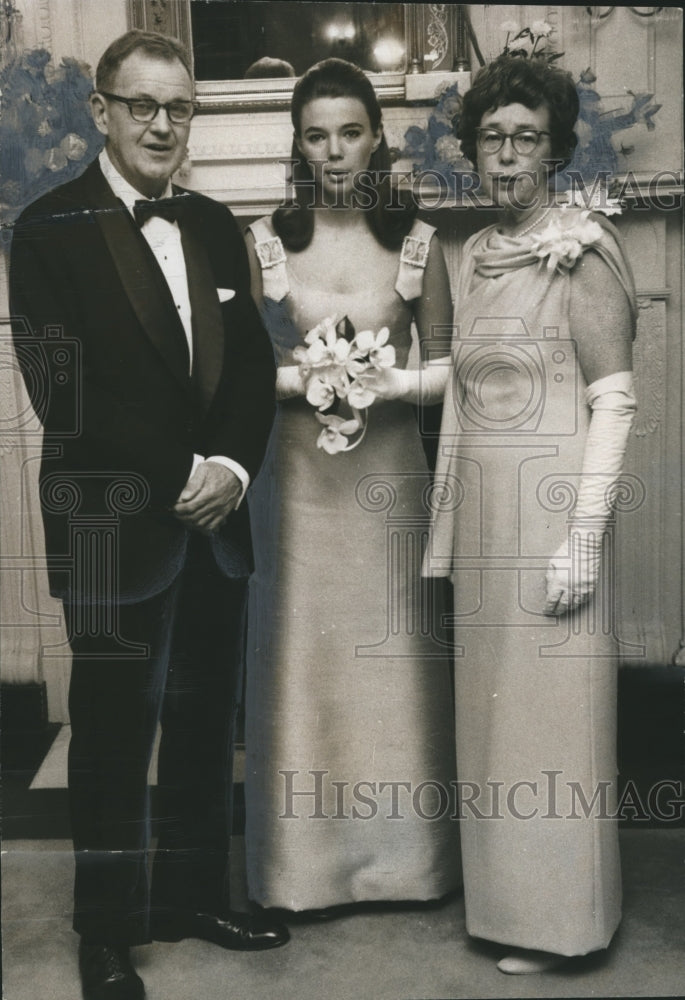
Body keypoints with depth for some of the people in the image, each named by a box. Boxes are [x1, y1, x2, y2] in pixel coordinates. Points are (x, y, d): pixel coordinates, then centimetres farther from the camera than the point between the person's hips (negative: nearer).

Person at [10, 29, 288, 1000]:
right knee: (115, 732, 5)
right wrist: (181, 475, -12)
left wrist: (233, 466, -8)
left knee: (206, 720, 14)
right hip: (114, 525, -5)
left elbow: (252, 362, 9)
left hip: (215, 517, 5)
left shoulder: (214, 225, 12)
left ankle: (193, 893, 32)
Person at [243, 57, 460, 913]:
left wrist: (389, 383, -15)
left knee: (394, 656, 7)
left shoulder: (416, 242, 2)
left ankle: (405, 852, 25)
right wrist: (303, 379, -16)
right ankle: (309, 862, 21)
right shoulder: (263, 242, 1)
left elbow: (445, 366, 4)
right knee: (301, 657, 5)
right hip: (295, 478, 0)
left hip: (388, 473, 0)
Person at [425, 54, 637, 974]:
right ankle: (502, 891, 30)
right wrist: (446, 523, 11)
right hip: (483, 509, 7)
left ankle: (556, 918, 19)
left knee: (551, 707, 2)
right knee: (491, 702, 13)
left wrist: (583, 540, -16)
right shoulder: (476, 255, 12)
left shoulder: (582, 252, -8)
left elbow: (614, 400, -12)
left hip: (550, 504, -6)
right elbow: (462, 396, 13)